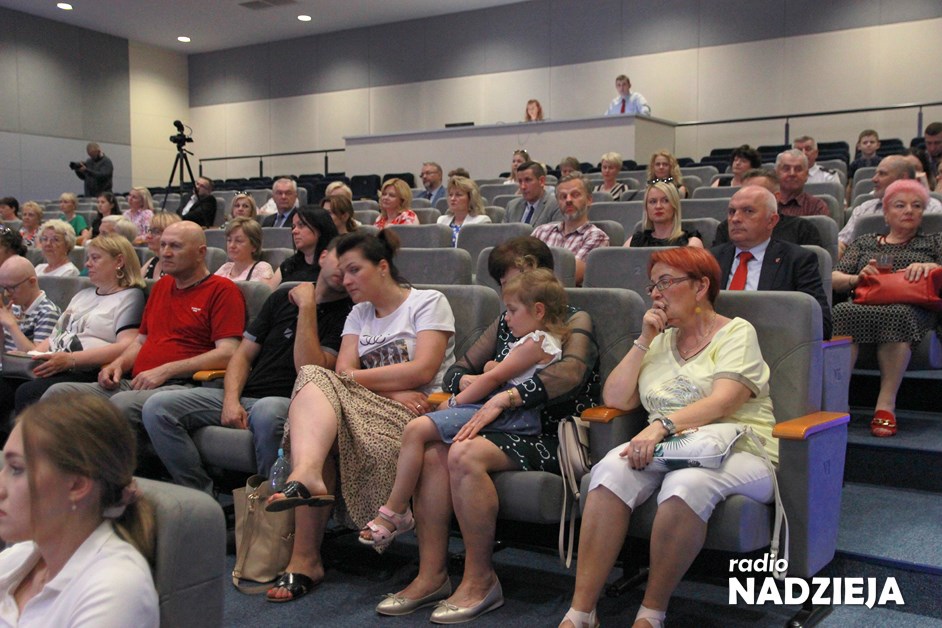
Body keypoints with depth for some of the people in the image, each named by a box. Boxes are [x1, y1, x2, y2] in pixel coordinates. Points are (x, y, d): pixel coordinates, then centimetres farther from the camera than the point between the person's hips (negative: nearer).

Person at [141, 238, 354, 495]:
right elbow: (244, 355, 15)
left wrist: (307, 306, -11)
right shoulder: (282, 298, 19)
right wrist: (231, 400, -4)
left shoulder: (346, 314, 1)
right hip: (244, 397, 6)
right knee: (157, 407, -13)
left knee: (266, 412, -41)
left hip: (287, 402, -5)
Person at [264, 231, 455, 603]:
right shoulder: (359, 314, 24)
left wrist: (357, 378, -5)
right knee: (315, 381, -24)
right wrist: (392, 389, -11)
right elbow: (344, 371, 6)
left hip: (419, 414, -5)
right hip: (373, 409, 6)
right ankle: (308, 475, -42)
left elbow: (423, 369, -10)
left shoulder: (429, 303, 5)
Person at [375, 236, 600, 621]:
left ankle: (480, 580, -19)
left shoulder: (575, 322, 2)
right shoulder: (505, 323, 22)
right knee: (432, 452, -23)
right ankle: (432, 575, -18)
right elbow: (456, 370, 19)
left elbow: (571, 372, -21)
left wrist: (505, 398, -30)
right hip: (507, 427, 6)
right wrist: (468, 381, -7)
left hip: (551, 436, -6)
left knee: (464, 455, -31)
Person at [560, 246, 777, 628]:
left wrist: (663, 425, -27)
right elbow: (615, 399, 14)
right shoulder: (660, 341, 23)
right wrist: (644, 341, 7)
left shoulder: (736, 333, 5)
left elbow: (722, 403, -13)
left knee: (686, 483, -39)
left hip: (736, 450, -4)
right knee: (612, 469, -29)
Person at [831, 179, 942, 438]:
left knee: (896, 315, -41)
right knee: (842, 312, -37)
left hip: (912, 307, -1)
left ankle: (886, 403, -38)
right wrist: (858, 277, -3)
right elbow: (834, 279, 17)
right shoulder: (864, 243, 31)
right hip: (864, 305, 1)